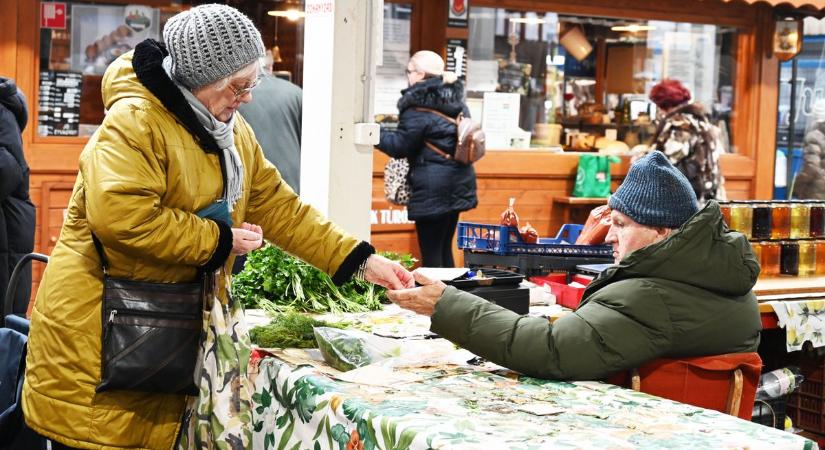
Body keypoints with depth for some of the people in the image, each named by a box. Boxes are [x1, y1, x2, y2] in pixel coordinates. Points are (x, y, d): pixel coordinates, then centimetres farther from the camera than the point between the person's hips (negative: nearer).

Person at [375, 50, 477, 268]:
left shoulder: (419, 106, -14)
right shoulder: (455, 100, 12)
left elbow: (400, 146, -12)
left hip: (433, 189, -9)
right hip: (458, 184, 9)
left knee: (430, 253, -4)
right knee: (444, 249, 17)